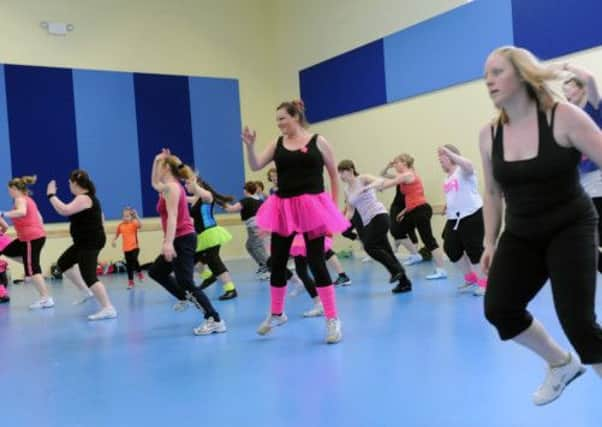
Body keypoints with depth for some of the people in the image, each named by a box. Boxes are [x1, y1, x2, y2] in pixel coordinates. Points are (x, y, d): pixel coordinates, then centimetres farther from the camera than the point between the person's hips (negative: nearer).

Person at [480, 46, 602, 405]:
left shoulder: (563, 118, -14)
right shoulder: (489, 135, 0)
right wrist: (490, 243, 11)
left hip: (571, 229, -4)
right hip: (520, 235, 4)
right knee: (498, 308, -8)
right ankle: (562, 363, 20)